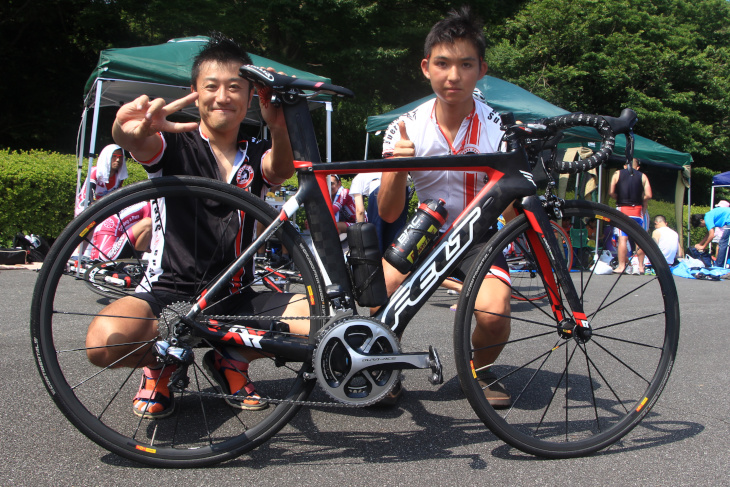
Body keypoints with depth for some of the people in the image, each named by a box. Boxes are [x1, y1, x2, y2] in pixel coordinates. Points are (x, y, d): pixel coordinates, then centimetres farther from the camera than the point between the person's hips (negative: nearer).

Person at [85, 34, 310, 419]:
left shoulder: (256, 154, 7)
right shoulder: (175, 145, 0)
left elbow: (281, 170, -17)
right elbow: (139, 144, -23)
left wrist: (279, 128, -42)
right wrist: (130, 130, -50)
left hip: (237, 297, 3)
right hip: (171, 291, -2)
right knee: (105, 343, -32)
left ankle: (231, 359, 6)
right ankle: (160, 362, 5)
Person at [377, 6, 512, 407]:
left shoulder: (498, 129, -11)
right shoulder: (405, 128, -9)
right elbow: (388, 213, -13)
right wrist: (397, 169, -33)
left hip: (478, 240, 0)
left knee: (494, 316, -28)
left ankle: (480, 370, 9)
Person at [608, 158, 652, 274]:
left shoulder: (617, 174, 7)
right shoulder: (642, 176, 8)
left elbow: (611, 192, -4)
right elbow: (648, 195, -1)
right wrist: (639, 200, 17)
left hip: (622, 209, -1)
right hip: (637, 209, 1)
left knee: (622, 238, -3)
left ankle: (621, 266, -5)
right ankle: (640, 266, 12)